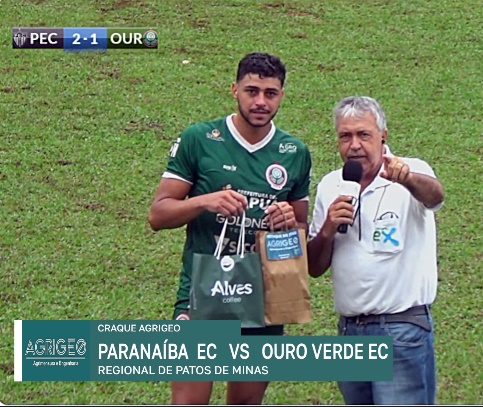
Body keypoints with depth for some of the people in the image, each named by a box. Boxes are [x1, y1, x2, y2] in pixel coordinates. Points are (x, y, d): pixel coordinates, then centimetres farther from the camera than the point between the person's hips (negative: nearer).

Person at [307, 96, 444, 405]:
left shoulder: (411, 176, -9)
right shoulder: (330, 186, 8)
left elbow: (434, 195, -34)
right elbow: (314, 268, 11)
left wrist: (407, 178, -56)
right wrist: (328, 229, -10)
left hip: (401, 330, -6)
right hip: (349, 331, 6)